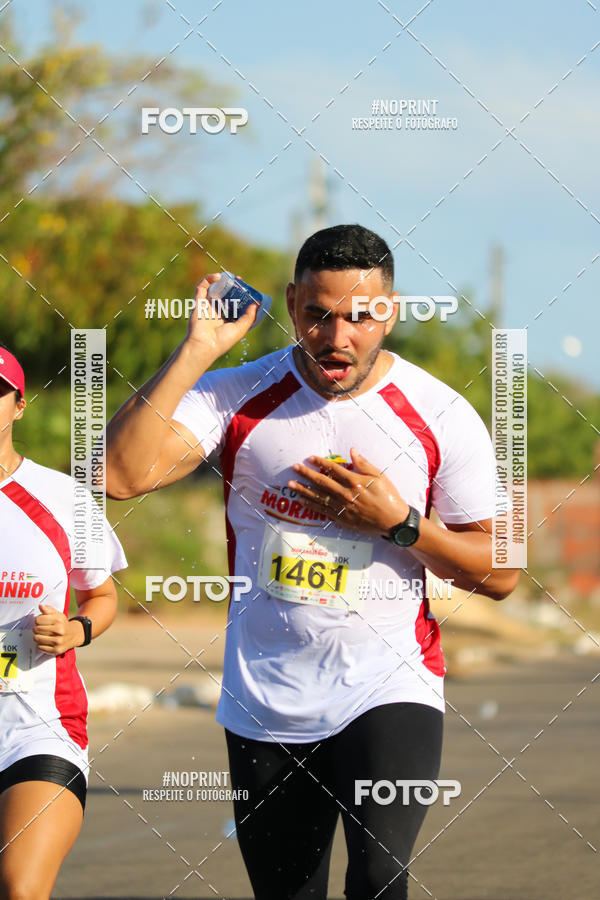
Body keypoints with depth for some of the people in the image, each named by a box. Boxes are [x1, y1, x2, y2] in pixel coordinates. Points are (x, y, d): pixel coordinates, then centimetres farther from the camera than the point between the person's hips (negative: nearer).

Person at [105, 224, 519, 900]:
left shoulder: (441, 417, -3)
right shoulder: (238, 397, -2)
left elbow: (499, 574, 1)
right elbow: (121, 473, -17)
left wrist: (399, 523, -14)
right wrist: (196, 351, -17)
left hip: (391, 691, -2)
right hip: (265, 708, 2)